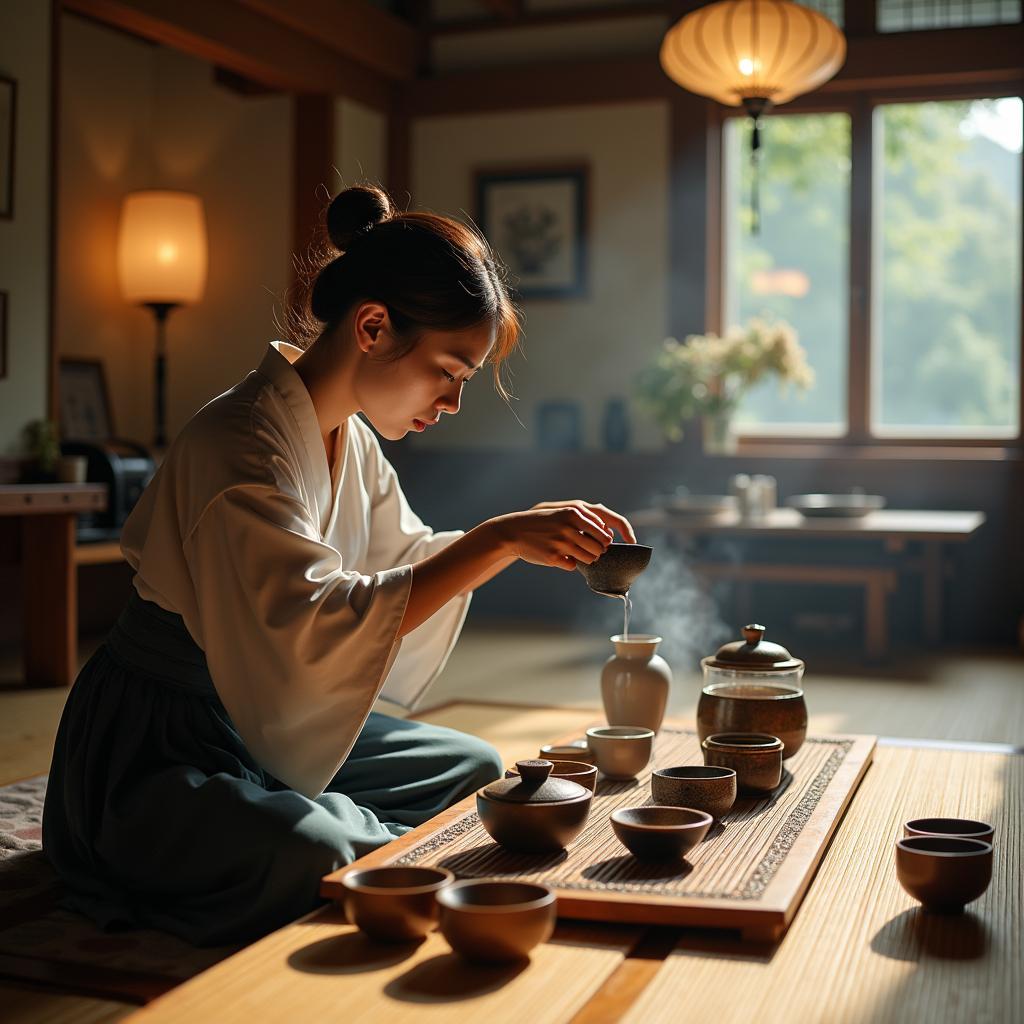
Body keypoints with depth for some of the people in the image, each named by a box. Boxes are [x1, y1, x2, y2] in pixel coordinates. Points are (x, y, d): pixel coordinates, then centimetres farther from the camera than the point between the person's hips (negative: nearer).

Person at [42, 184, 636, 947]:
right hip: (156, 755, -9)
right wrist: (498, 540, -33)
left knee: (473, 768, 11)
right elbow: (319, 629, -36)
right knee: (316, 860, -36)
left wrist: (523, 536, 2)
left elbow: (409, 561, 18)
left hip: (266, 725, 9)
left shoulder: (350, 440, 4)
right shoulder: (242, 443, -25)